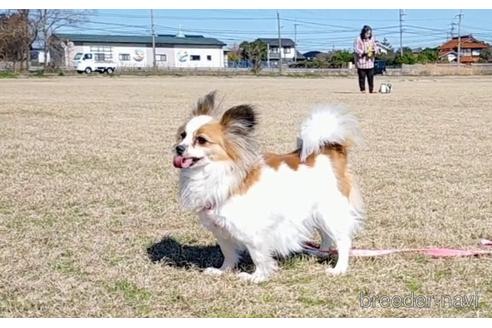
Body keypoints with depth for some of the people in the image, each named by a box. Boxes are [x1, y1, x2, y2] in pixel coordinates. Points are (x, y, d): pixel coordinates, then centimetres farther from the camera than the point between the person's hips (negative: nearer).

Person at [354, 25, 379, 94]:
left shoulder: (372, 38, 6)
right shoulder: (359, 39, -10)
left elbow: (375, 46, 15)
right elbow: (356, 49, -12)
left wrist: (375, 50, -8)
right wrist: (363, 52, -24)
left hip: (370, 61, 4)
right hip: (361, 61, -4)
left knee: (371, 76, 4)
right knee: (362, 76, -1)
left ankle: (371, 89, 12)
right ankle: (362, 89, 8)